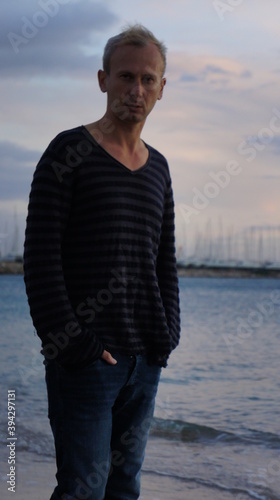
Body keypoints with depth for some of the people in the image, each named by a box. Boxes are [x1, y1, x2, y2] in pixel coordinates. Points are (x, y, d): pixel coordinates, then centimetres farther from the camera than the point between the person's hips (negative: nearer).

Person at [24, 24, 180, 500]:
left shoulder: (158, 167, 14)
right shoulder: (69, 152, -5)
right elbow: (40, 258, -10)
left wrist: (168, 332, 5)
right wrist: (69, 342, -14)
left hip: (145, 361, 6)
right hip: (84, 357, -6)